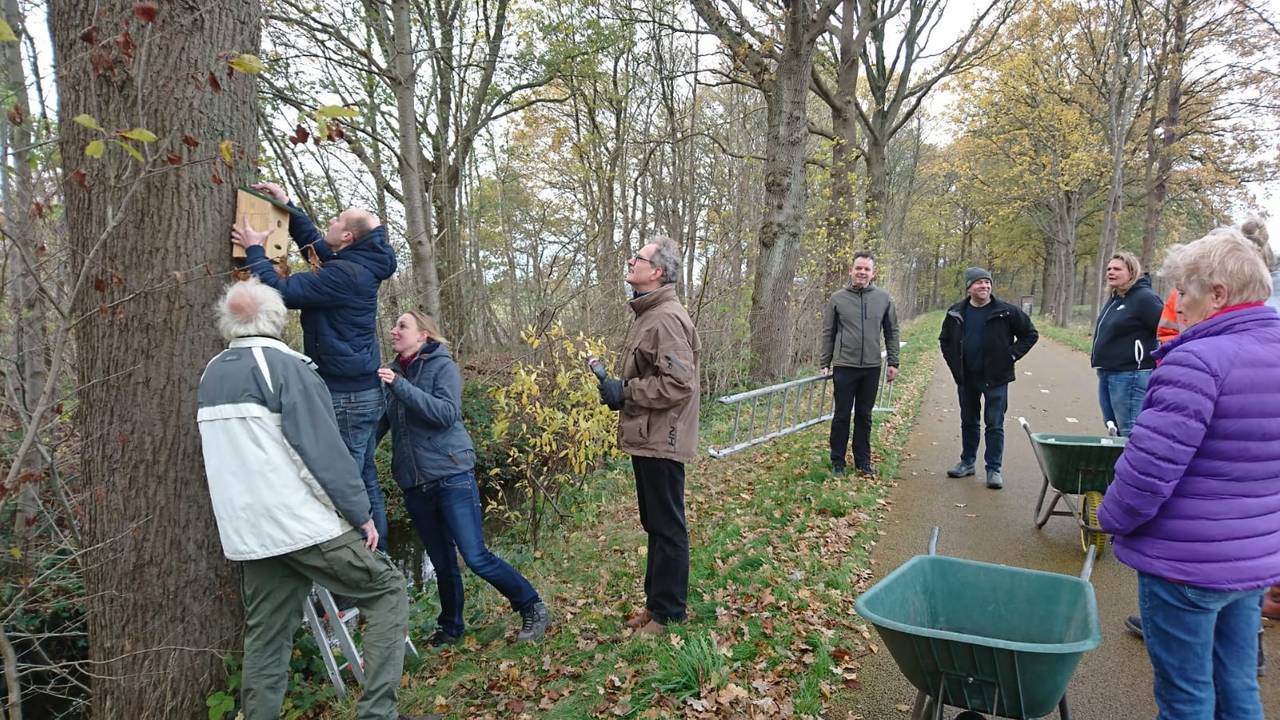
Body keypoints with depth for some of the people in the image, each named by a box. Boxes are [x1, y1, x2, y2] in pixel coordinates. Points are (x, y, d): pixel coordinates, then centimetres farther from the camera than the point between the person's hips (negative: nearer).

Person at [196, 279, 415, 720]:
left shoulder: (211, 375, 12)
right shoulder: (285, 366, -12)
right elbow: (324, 450, -16)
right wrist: (361, 513, -10)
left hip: (247, 534, 7)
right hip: (304, 525, -7)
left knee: (265, 638, 14)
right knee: (387, 590, 3)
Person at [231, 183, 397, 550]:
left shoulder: (344, 274, -19)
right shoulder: (357, 265, 10)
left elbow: (283, 291, -18)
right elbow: (313, 241, 27)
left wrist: (254, 250, -4)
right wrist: (287, 205, 22)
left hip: (347, 396, -10)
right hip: (363, 391, 10)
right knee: (364, 479, 15)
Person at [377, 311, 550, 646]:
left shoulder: (442, 366, -6)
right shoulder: (394, 371, 10)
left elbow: (447, 413, -21)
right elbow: (384, 422, 16)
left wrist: (400, 385, -25)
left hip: (451, 476, -5)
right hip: (414, 484, 5)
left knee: (475, 556, -8)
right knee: (442, 562, 15)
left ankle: (533, 608, 8)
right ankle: (450, 627, 32)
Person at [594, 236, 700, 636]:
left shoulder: (667, 318, -19)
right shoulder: (648, 314, 14)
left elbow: (678, 382, -26)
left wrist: (625, 393, -18)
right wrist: (620, 389, 7)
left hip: (661, 441, -10)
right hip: (647, 438, 10)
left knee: (667, 527, 3)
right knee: (655, 524, 18)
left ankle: (669, 612, 16)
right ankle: (657, 601, 32)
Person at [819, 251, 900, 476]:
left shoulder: (884, 299, 3)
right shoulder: (837, 298, -1)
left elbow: (892, 332, 8)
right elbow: (828, 333, 3)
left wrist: (893, 362, 3)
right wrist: (825, 364, 1)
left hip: (872, 367, 2)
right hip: (844, 366, -2)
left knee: (864, 416, 11)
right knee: (842, 415, 5)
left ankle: (863, 461, 20)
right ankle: (837, 461, 15)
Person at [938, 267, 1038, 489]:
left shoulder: (1007, 311, -8)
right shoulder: (956, 313, 2)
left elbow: (1030, 334, 1)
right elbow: (945, 339, 16)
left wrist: (1011, 355, -8)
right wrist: (954, 363, 4)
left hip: (996, 378, -3)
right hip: (967, 379, 3)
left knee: (995, 425, -1)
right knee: (968, 422, 15)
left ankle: (994, 469, 7)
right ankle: (967, 462, 28)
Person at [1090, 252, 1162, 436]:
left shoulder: (1144, 298, -12)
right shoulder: (1115, 298, 16)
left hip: (1130, 375, -10)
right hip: (1106, 373, 10)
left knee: (1130, 433, -8)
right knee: (1113, 430, 16)